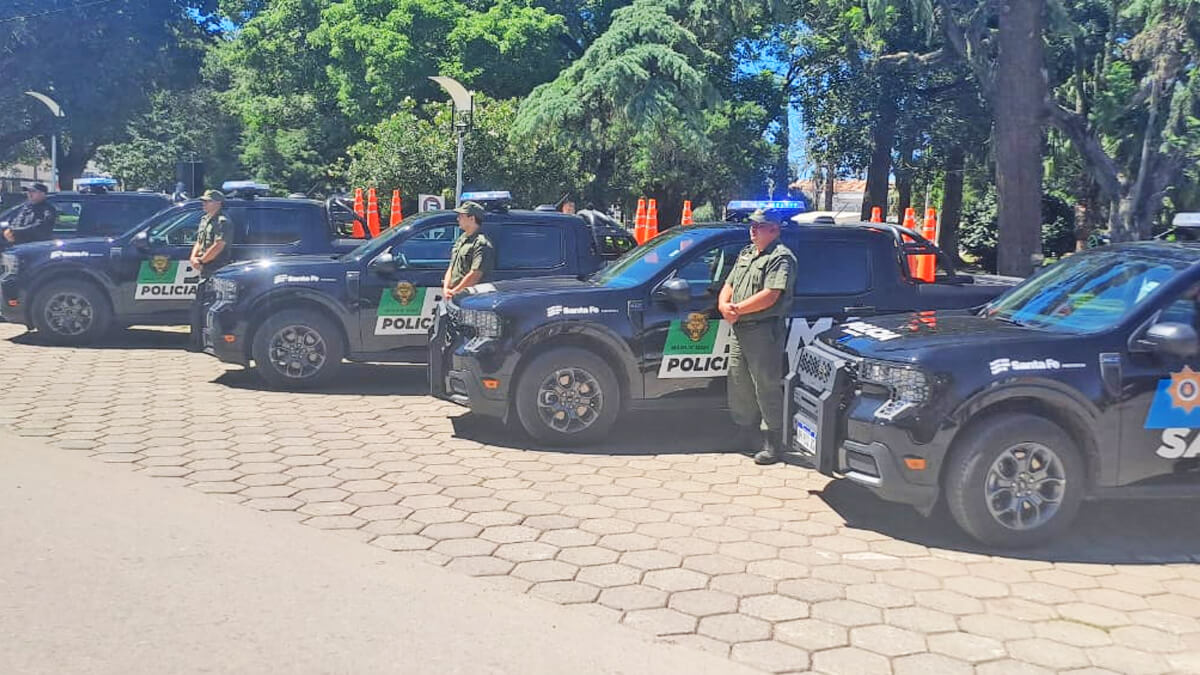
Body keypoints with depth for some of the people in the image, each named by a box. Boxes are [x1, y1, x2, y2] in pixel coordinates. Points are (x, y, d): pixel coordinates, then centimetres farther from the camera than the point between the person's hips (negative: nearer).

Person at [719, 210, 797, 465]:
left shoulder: (781, 258, -9)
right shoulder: (746, 254, 20)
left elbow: (769, 296, -20)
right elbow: (729, 285, 18)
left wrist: (738, 309, -16)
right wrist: (724, 305, -3)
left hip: (764, 331, -9)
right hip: (739, 329, 9)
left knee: (767, 388, -6)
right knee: (738, 385, 14)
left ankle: (773, 444, 1)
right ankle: (745, 435, 28)